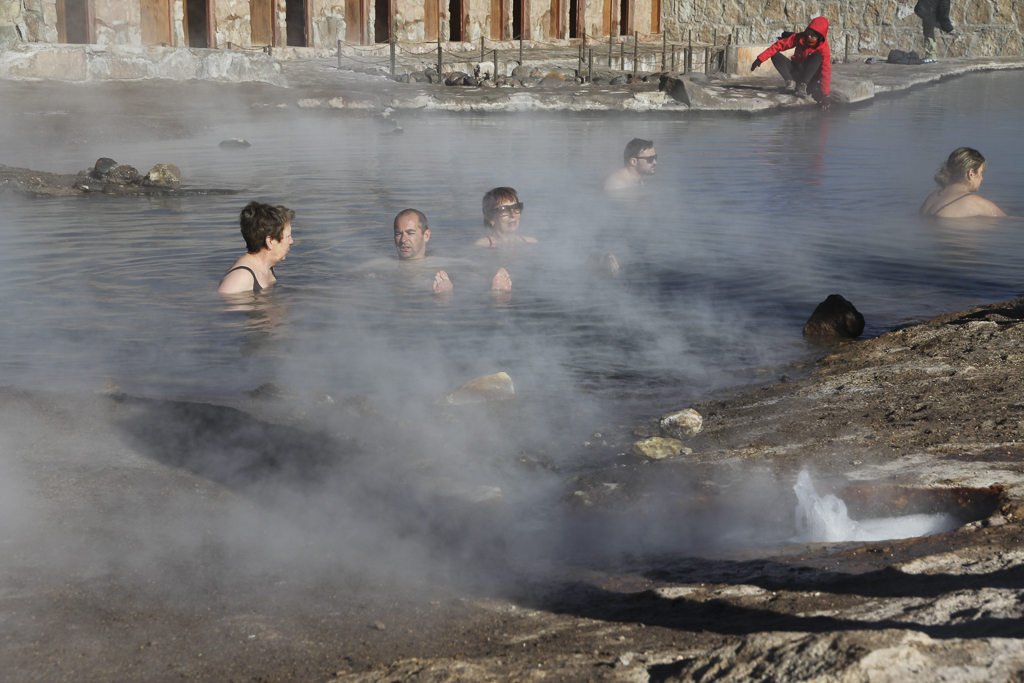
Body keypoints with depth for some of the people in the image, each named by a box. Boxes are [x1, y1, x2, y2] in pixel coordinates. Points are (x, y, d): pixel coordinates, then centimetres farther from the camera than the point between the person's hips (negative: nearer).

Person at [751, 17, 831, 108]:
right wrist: (760, 59, -20)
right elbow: (779, 45, -12)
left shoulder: (823, 48, -21)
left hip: (811, 76, -3)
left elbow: (826, 72, -28)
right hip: (796, 72, 3)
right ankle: (790, 82, -29)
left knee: (817, 55, -31)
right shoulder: (800, 38, -12)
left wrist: (825, 95, -37)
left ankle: (803, 86, -34)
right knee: (775, 55, -17)